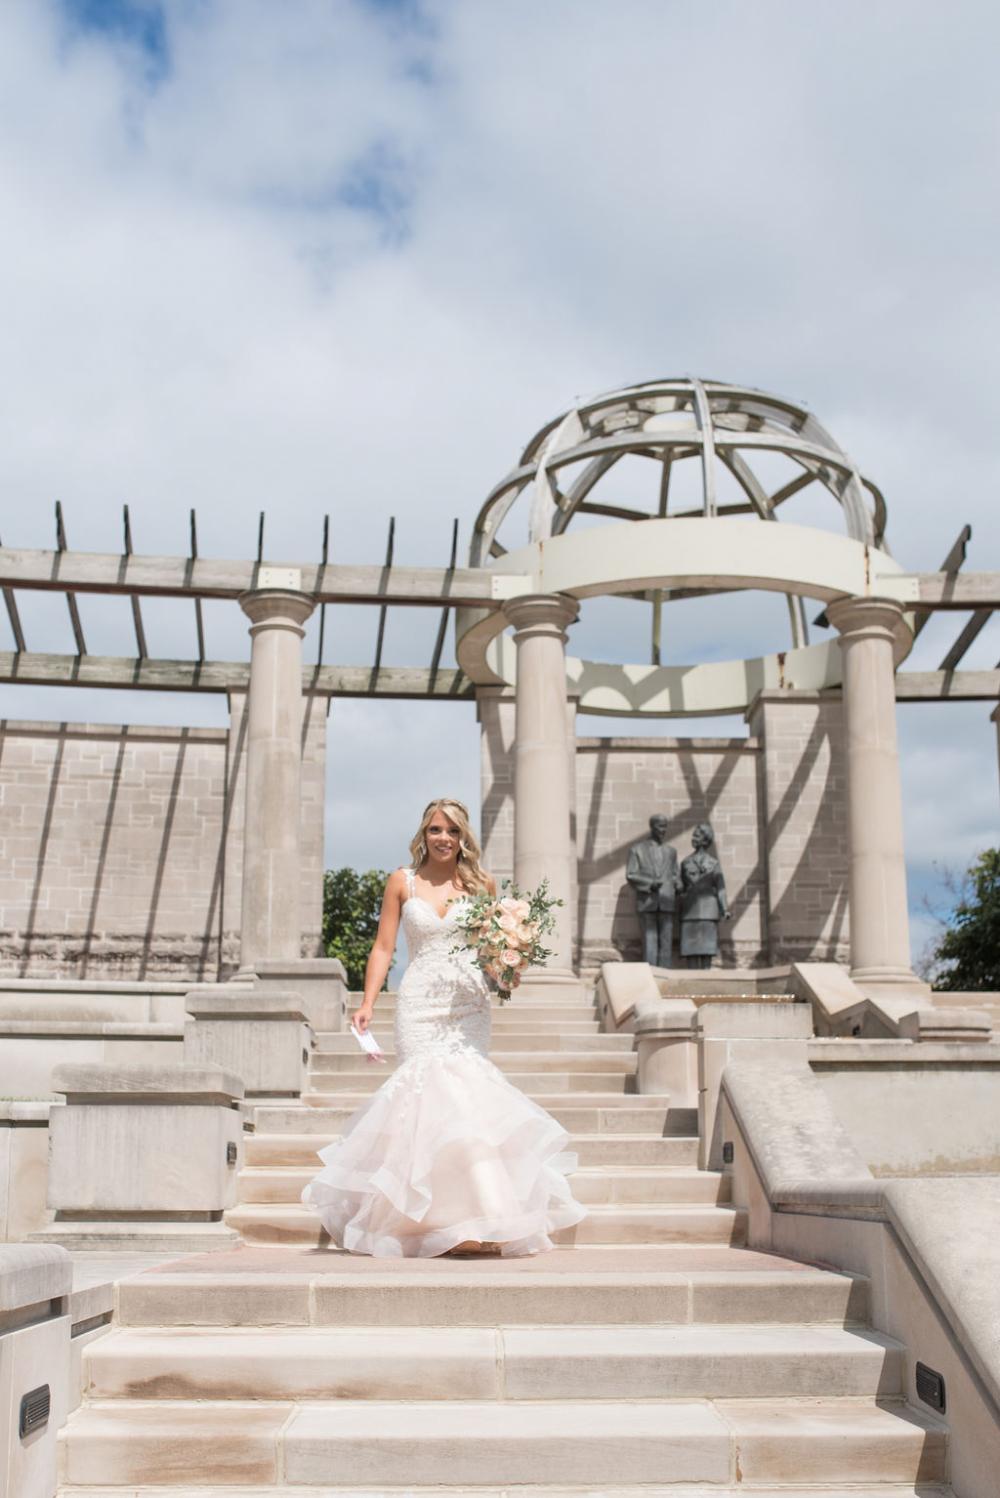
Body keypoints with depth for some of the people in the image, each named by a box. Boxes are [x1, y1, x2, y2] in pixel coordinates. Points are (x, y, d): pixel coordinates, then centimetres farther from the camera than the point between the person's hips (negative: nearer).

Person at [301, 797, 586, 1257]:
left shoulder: (480, 884, 10)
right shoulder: (402, 883, 8)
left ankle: (472, 1222, -8)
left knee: (461, 1092, -12)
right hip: (419, 1003, 0)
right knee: (429, 1094, -10)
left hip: (467, 1003, 0)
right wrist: (367, 1004, -2)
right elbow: (383, 948, 7)